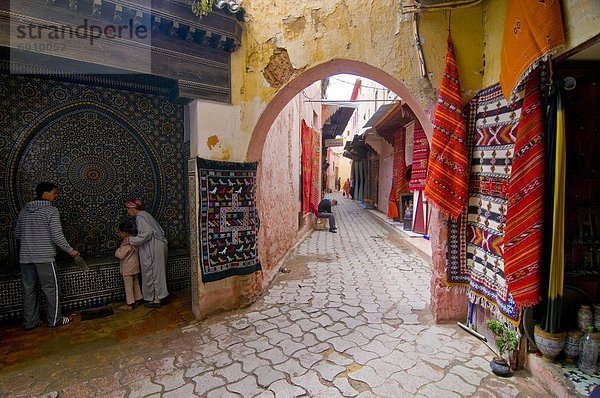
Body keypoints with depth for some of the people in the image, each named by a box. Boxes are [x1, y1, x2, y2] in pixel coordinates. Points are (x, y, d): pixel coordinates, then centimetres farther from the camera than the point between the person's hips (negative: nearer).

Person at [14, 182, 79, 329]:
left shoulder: (24, 210, 10)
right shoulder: (51, 210, -11)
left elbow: (17, 233, 18)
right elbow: (57, 236, -16)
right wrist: (70, 250, -5)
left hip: (25, 257, 7)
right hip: (44, 257, -7)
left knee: (29, 290, 13)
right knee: (51, 288, 4)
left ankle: (30, 322, 22)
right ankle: (54, 320, 14)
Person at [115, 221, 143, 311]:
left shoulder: (126, 243, -23)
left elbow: (120, 255, -21)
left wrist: (117, 251, 0)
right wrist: (121, 237, 12)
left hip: (128, 268, -8)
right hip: (135, 266, 8)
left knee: (128, 286, 3)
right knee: (135, 284, 16)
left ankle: (129, 304, 12)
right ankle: (136, 299, 28)